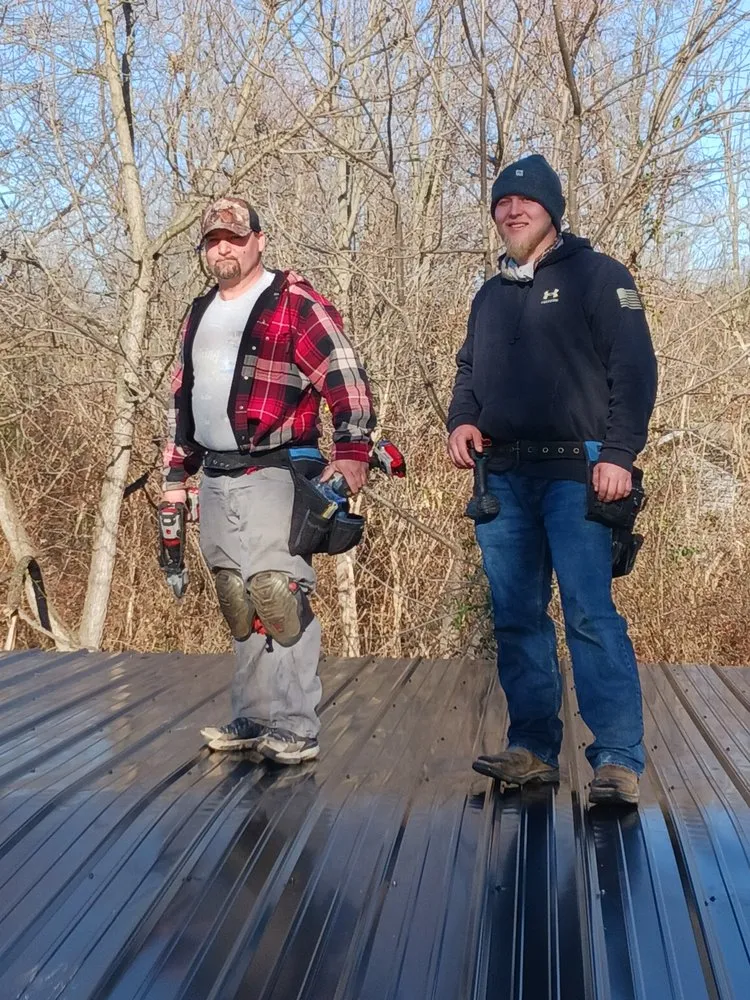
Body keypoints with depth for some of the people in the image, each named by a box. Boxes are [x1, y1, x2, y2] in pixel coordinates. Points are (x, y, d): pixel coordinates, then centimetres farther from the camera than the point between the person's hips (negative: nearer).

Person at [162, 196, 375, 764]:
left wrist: (352, 450, -25)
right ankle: (254, 721, 20)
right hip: (217, 480, 8)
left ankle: (296, 730, -4)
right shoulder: (199, 316, 20)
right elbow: (183, 399, 25)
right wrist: (176, 474, 22)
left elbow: (346, 377, -13)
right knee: (240, 606, 11)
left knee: (278, 598, -11)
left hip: (273, 476, -7)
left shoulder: (295, 304, -4)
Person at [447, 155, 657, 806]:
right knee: (517, 618, 7)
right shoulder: (491, 295, 21)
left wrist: (618, 454, -16)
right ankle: (533, 750, 16)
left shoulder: (596, 275, 2)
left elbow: (634, 367, -5)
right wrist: (462, 419, 5)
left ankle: (619, 760, -6)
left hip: (575, 475, -6)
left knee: (592, 617, -11)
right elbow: (470, 370, 27)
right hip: (503, 478, 6)